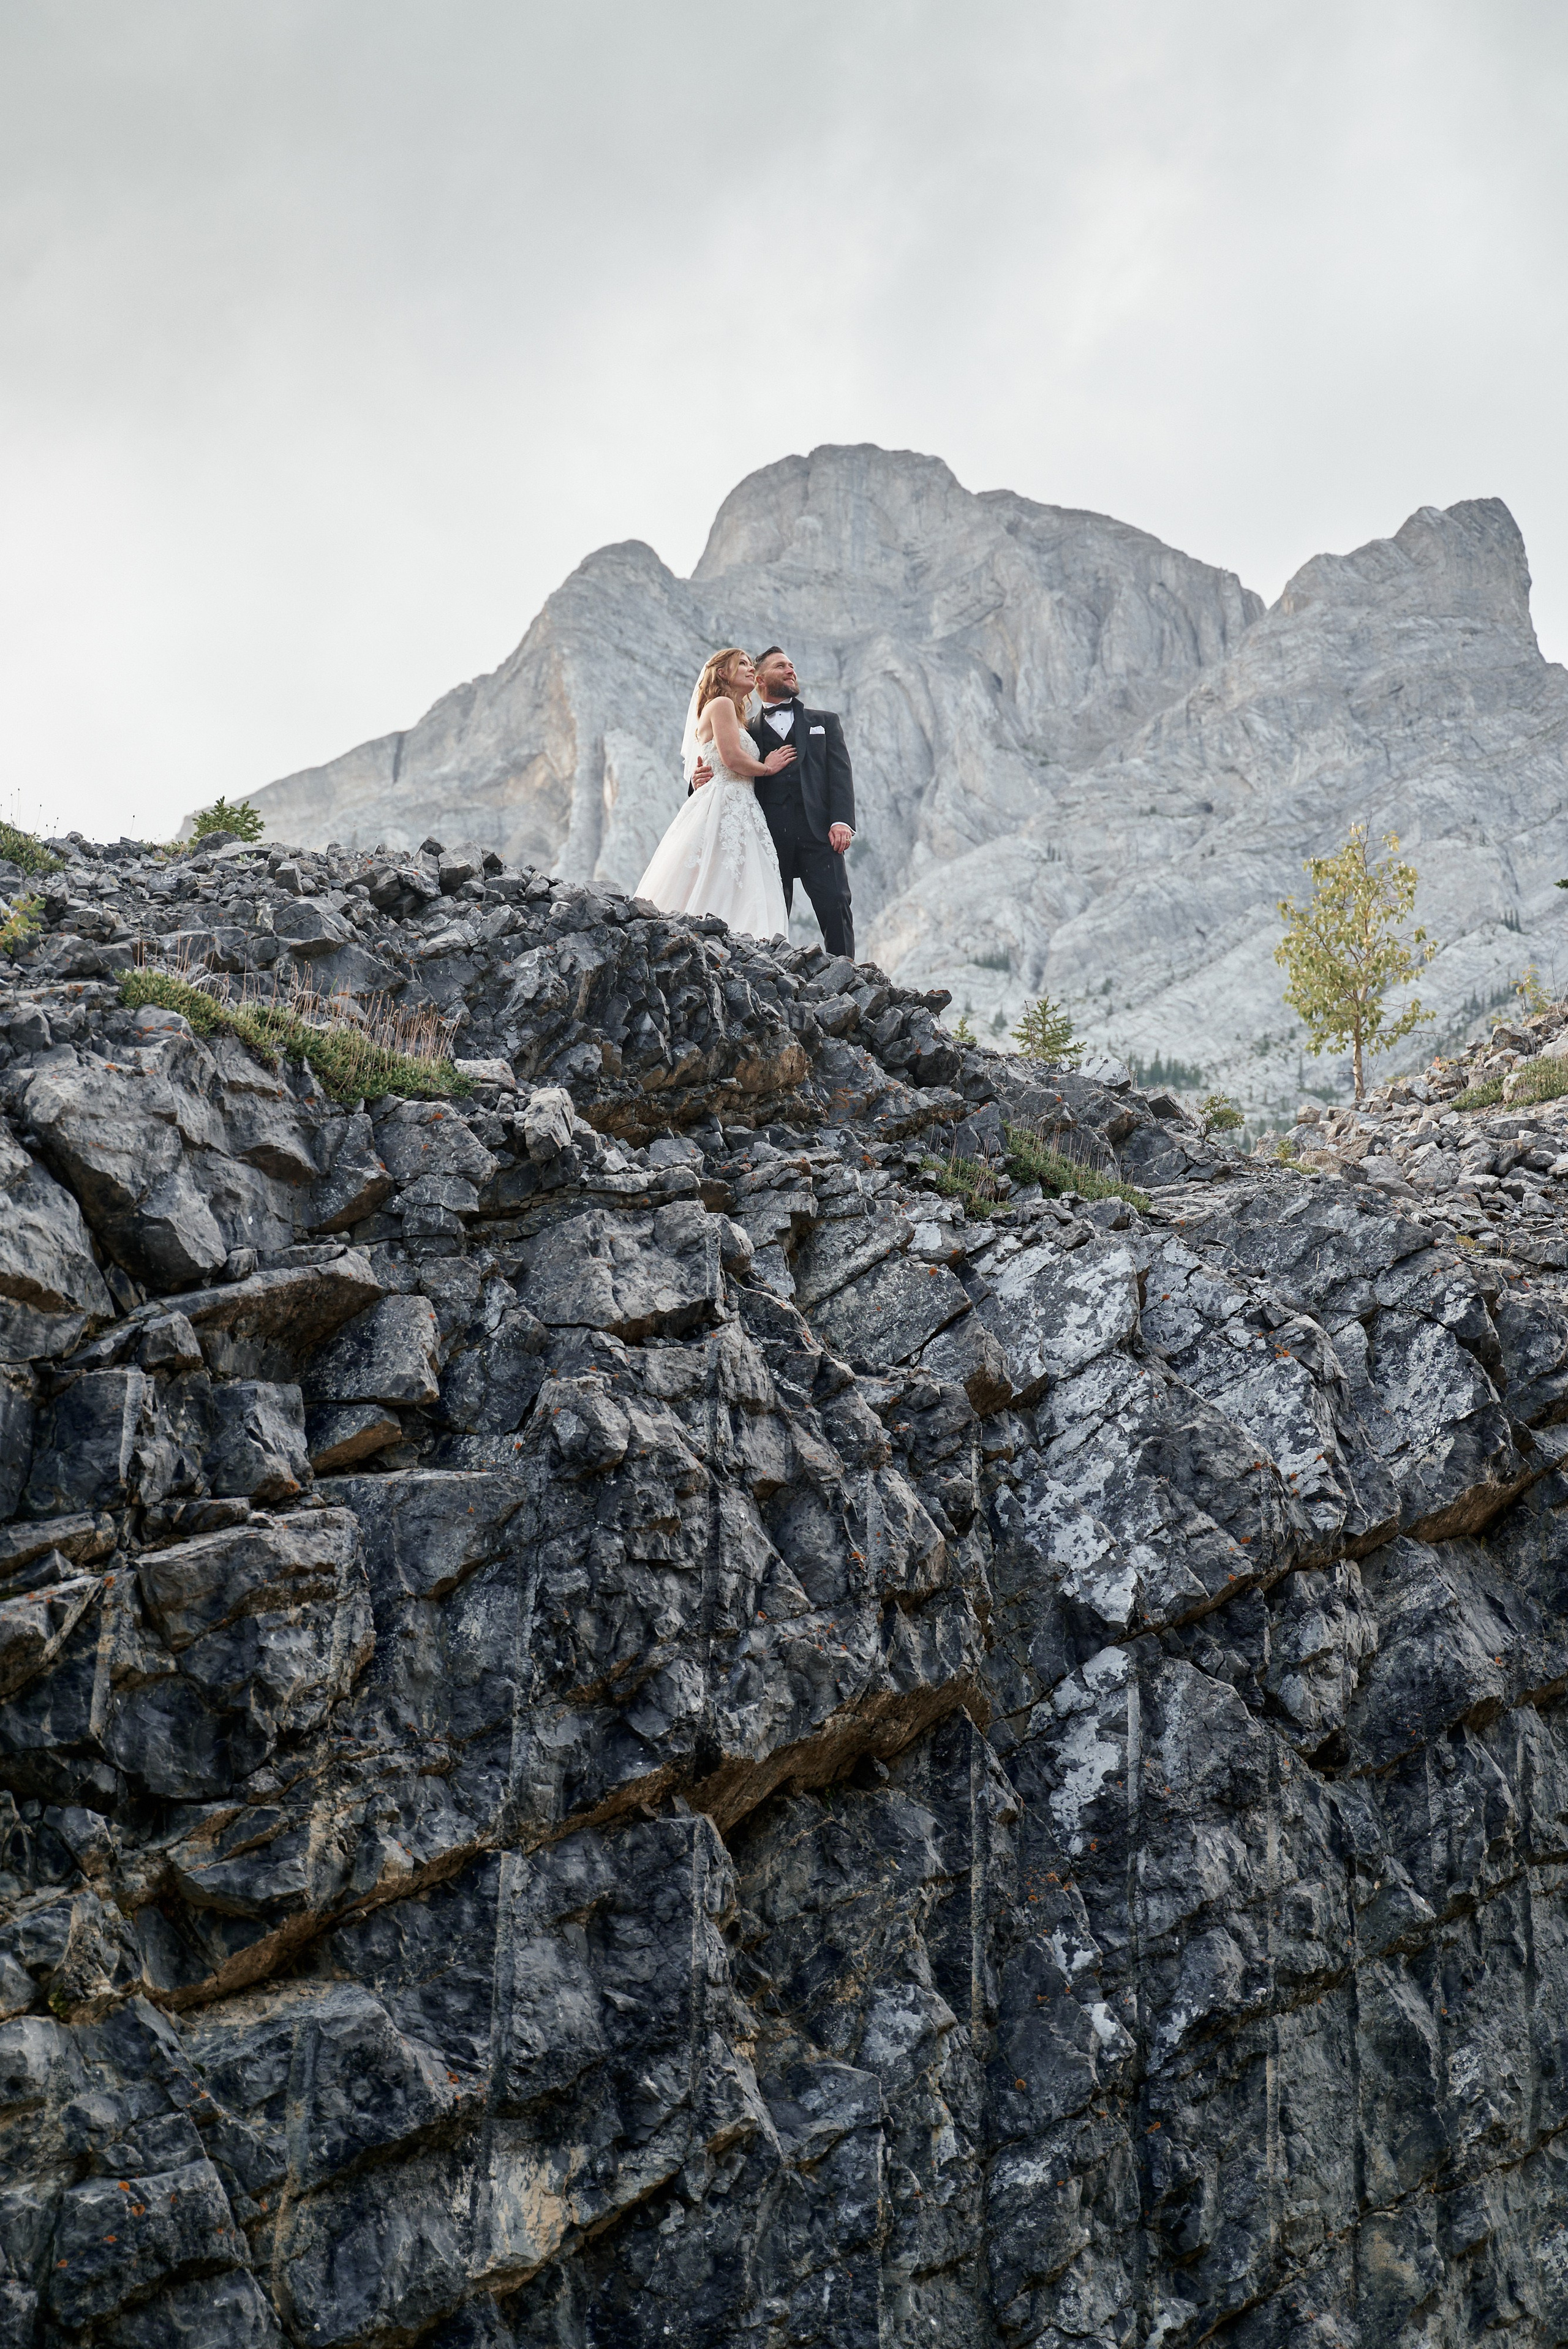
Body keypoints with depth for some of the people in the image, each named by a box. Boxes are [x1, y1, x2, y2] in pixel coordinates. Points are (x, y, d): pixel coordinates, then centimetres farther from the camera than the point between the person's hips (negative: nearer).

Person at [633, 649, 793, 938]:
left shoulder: (734, 713, 28)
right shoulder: (721, 704, 0)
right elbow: (732, 758, -13)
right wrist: (768, 767, 3)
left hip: (739, 813, 9)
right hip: (724, 806, -9)